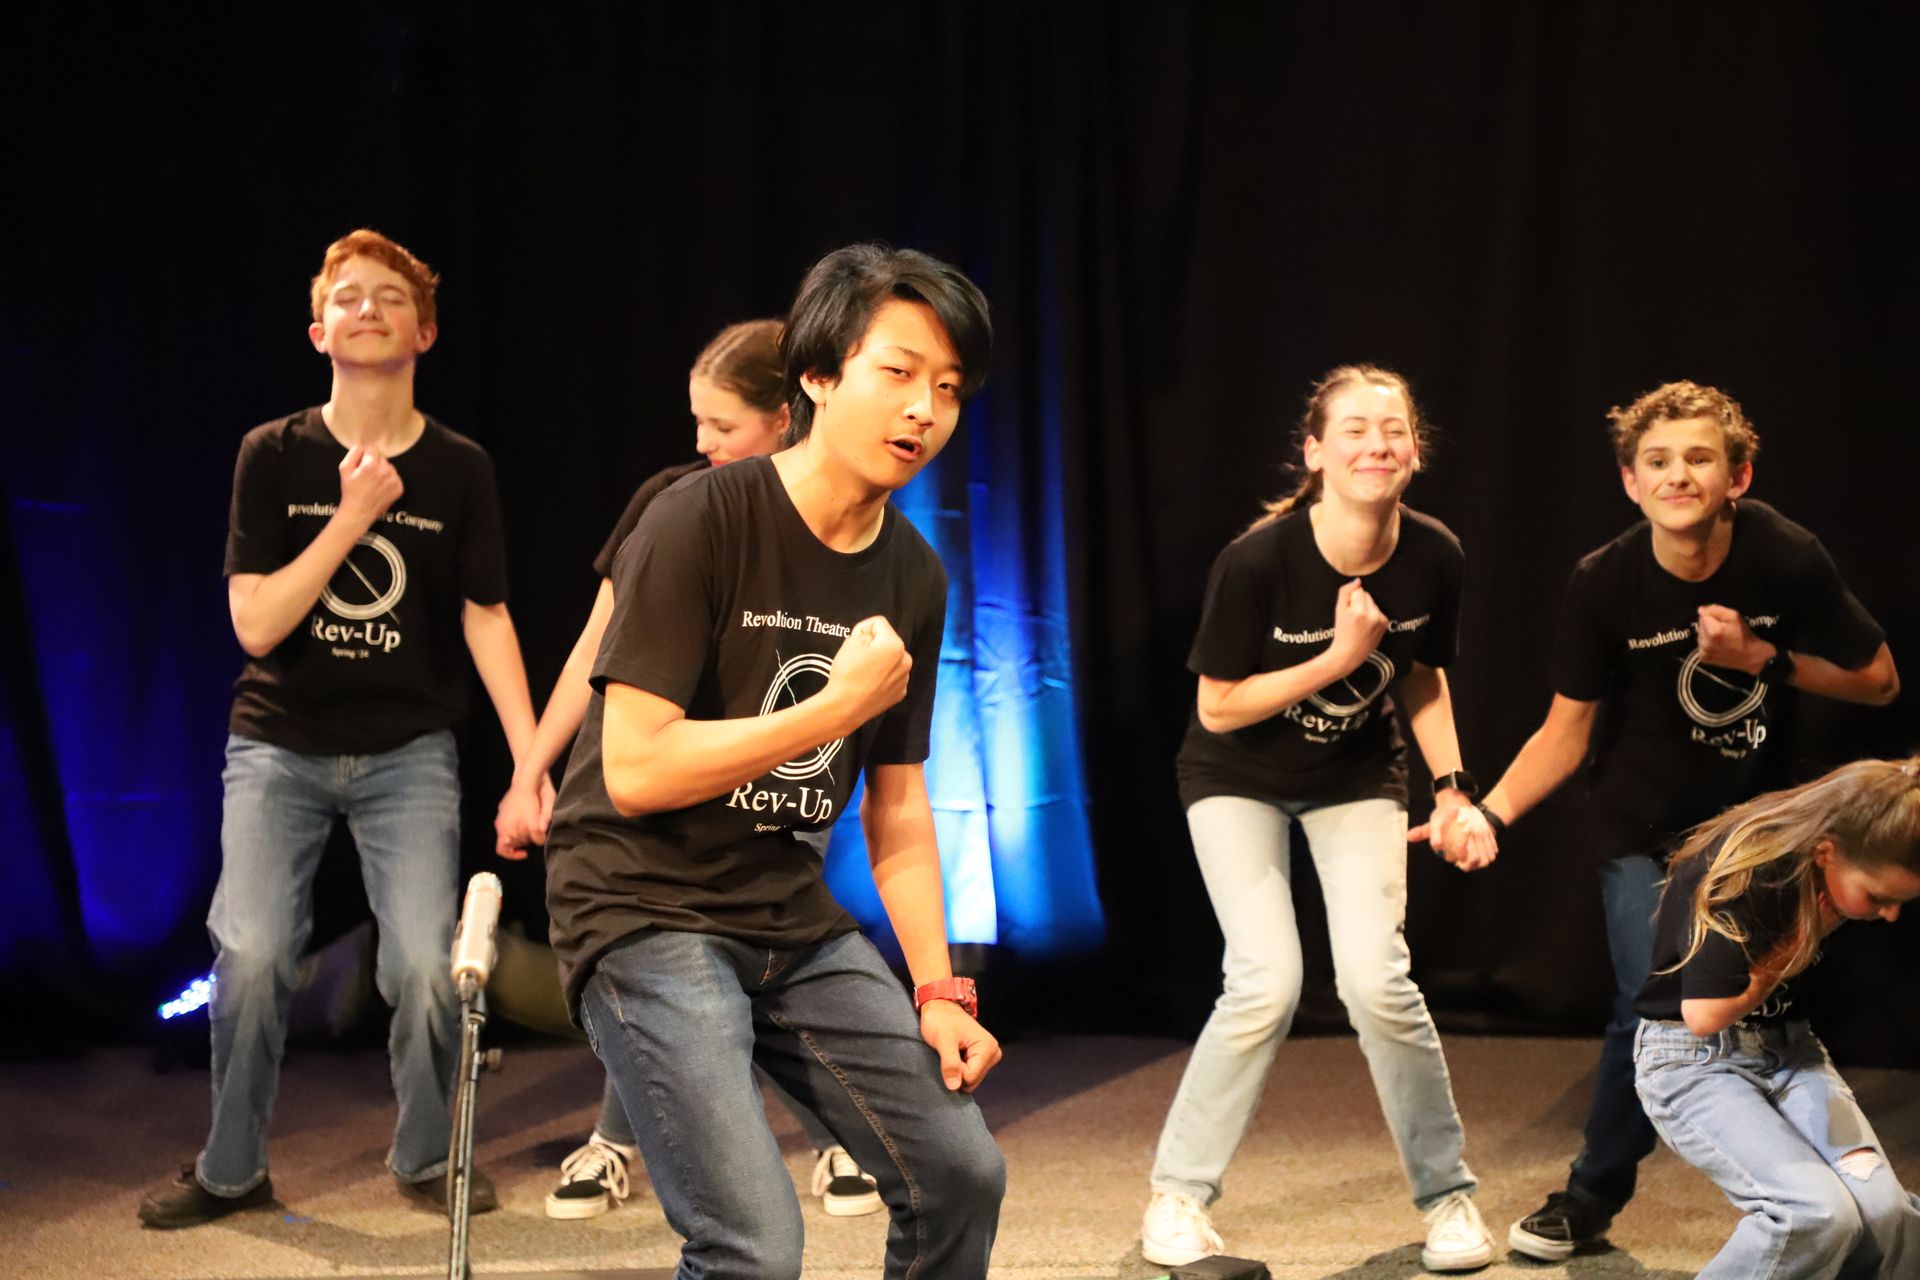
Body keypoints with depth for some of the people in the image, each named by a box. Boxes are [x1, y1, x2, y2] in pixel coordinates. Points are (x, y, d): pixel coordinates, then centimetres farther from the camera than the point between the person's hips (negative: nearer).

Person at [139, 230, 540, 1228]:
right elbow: (255, 624, -9)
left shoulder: (460, 469, -1)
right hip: (279, 744, 0)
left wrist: (532, 762, -7)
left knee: (425, 966, -10)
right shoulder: (276, 455, -4)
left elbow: (486, 620, 1)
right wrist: (352, 517, -18)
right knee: (252, 956, -12)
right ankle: (230, 1169, 9)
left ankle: (424, 1157, 14)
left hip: (409, 751, 1)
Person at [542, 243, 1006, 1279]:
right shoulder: (699, 521, -16)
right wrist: (838, 708, -19)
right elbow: (634, 772, -21)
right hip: (645, 910, -7)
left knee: (961, 1176, 4)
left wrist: (937, 989, 2)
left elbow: (898, 808, 10)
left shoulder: (915, 578, 4)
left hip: (791, 915, 7)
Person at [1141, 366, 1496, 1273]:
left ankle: (1447, 1194, 7)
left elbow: (1423, 680, 3)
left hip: (1358, 780, 3)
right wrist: (1340, 658, -27)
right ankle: (1178, 1195, 2)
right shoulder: (1257, 560, -28)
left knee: (1375, 980, -14)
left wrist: (1453, 789, -6)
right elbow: (1218, 709, -19)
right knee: (1268, 981, -17)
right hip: (1239, 781, -2)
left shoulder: (1434, 558, -15)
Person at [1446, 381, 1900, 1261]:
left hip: (1750, 817, 1)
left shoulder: (1786, 560, -20)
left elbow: (1878, 681, -8)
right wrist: (1491, 812, -28)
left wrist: (1762, 658, -23)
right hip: (1642, 826, -1)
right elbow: (1567, 729, -12)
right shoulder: (1604, 584, -20)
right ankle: (1592, 1197, 11)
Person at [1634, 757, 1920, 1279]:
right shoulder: (1744, 873, -25)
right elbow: (1706, 1014, -22)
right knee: (1817, 1213, -27)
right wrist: (1806, 941, -16)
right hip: (1693, 1060, -6)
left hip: (1789, 1049, 6)